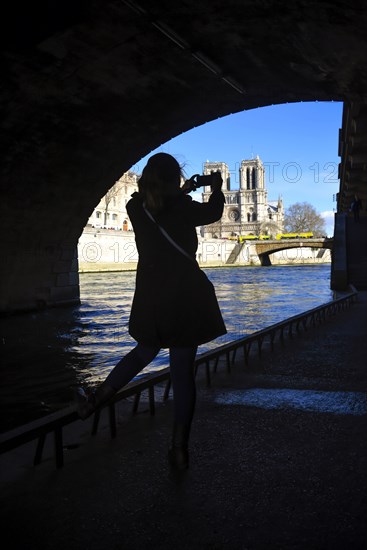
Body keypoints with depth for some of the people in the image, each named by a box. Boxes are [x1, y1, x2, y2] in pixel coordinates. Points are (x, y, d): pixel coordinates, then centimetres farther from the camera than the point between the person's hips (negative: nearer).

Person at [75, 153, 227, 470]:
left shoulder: (137, 208, -1)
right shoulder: (182, 208, -10)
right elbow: (213, 213, 9)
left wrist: (182, 194, 30)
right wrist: (217, 189, 27)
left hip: (151, 300, 4)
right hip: (186, 299, -3)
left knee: (144, 352, 28)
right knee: (183, 373, 3)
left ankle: (95, 401, 32)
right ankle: (180, 449, 9)